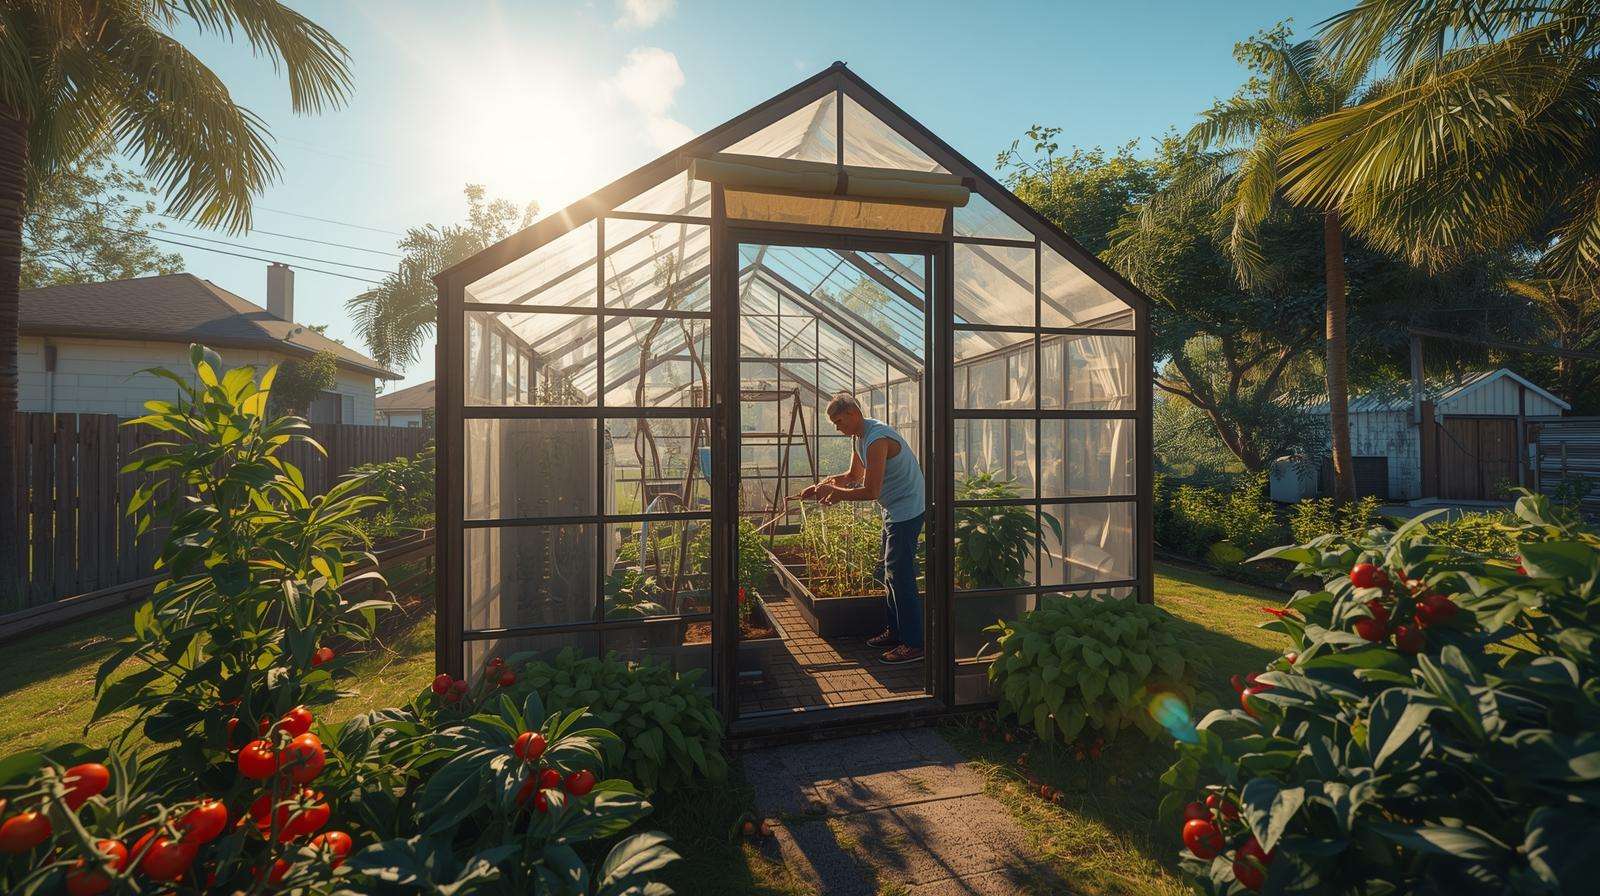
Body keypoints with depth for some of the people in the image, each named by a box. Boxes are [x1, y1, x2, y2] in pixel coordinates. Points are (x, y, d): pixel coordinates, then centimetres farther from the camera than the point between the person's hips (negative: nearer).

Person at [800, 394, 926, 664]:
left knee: (900, 576, -9)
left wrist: (835, 493, -16)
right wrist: (826, 484, 3)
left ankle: (914, 644, -2)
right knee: (888, 572, 16)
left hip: (907, 510, -11)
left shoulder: (877, 439, -24)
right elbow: (854, 476, 19)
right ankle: (894, 630, 28)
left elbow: (871, 491, -26)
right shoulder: (861, 436, 9)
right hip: (893, 510, 11)